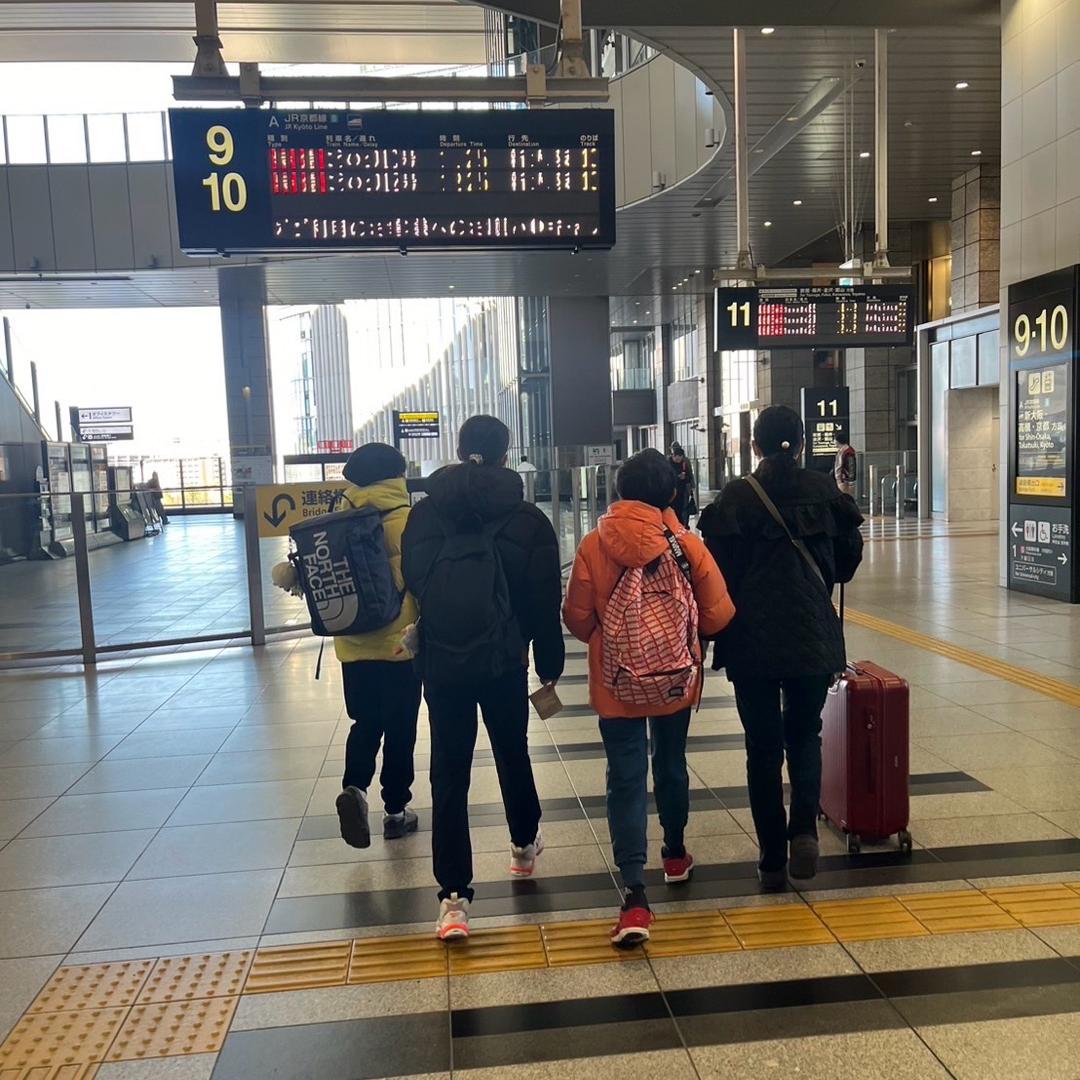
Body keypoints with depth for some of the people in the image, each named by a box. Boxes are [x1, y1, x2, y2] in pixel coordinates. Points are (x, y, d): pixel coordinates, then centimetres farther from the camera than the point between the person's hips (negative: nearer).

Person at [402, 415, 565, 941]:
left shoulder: (424, 515, 1)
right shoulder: (526, 520, -3)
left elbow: (409, 584, 5)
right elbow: (545, 601, -2)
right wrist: (550, 662, 8)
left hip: (440, 663, 0)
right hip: (503, 661, 0)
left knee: (449, 774, 3)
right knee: (513, 754, 22)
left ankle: (454, 896, 1)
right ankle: (524, 845, 44)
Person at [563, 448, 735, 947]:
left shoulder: (594, 545, -11)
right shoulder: (687, 544, -10)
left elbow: (578, 619, -6)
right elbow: (718, 615, -6)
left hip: (616, 683, -2)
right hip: (675, 678, 2)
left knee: (626, 779, 0)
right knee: (671, 766, 22)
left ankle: (635, 896, -8)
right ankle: (675, 855, 43)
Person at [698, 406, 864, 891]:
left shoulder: (735, 497, -6)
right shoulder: (824, 491, 1)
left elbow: (718, 571, -6)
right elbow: (848, 560, 9)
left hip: (752, 639, -2)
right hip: (814, 636, 2)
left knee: (763, 747, 9)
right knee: (805, 735, 19)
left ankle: (773, 860, 13)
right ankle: (804, 828, -3)